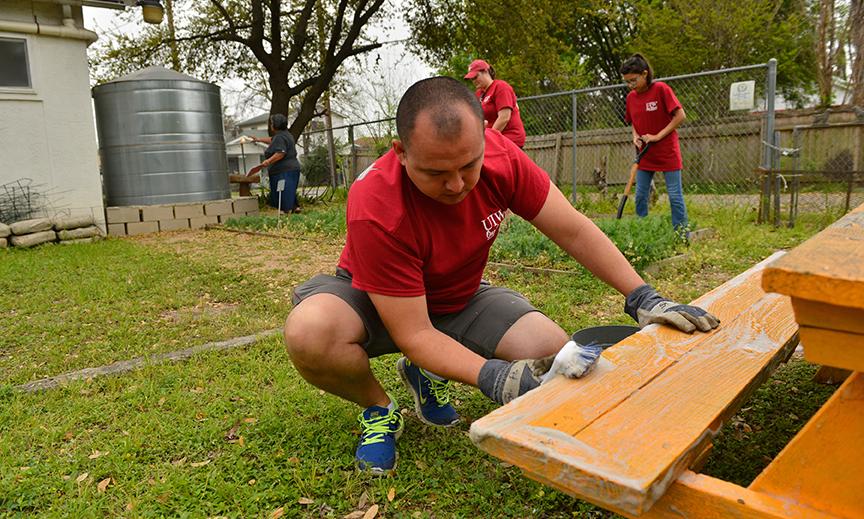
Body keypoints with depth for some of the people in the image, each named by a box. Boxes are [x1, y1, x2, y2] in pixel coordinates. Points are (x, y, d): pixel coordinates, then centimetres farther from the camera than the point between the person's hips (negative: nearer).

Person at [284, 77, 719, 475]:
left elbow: (573, 231, -13)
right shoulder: (375, 208, -35)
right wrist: (490, 375, -45)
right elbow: (414, 334, -32)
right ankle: (377, 407, -2)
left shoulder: (500, 156, -22)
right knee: (309, 333, -37)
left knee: (554, 353, -18)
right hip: (372, 300, -4)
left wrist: (642, 298, -18)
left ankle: (427, 374, 8)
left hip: (458, 298, 4)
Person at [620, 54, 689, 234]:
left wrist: (658, 136, -17)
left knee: (675, 196, -1)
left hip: (667, 153, -6)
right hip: (645, 155, 6)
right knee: (640, 197, 7)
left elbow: (680, 116, -13)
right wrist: (635, 136, -3)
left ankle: (682, 235, 5)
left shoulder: (661, 89, -12)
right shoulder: (631, 97, 5)